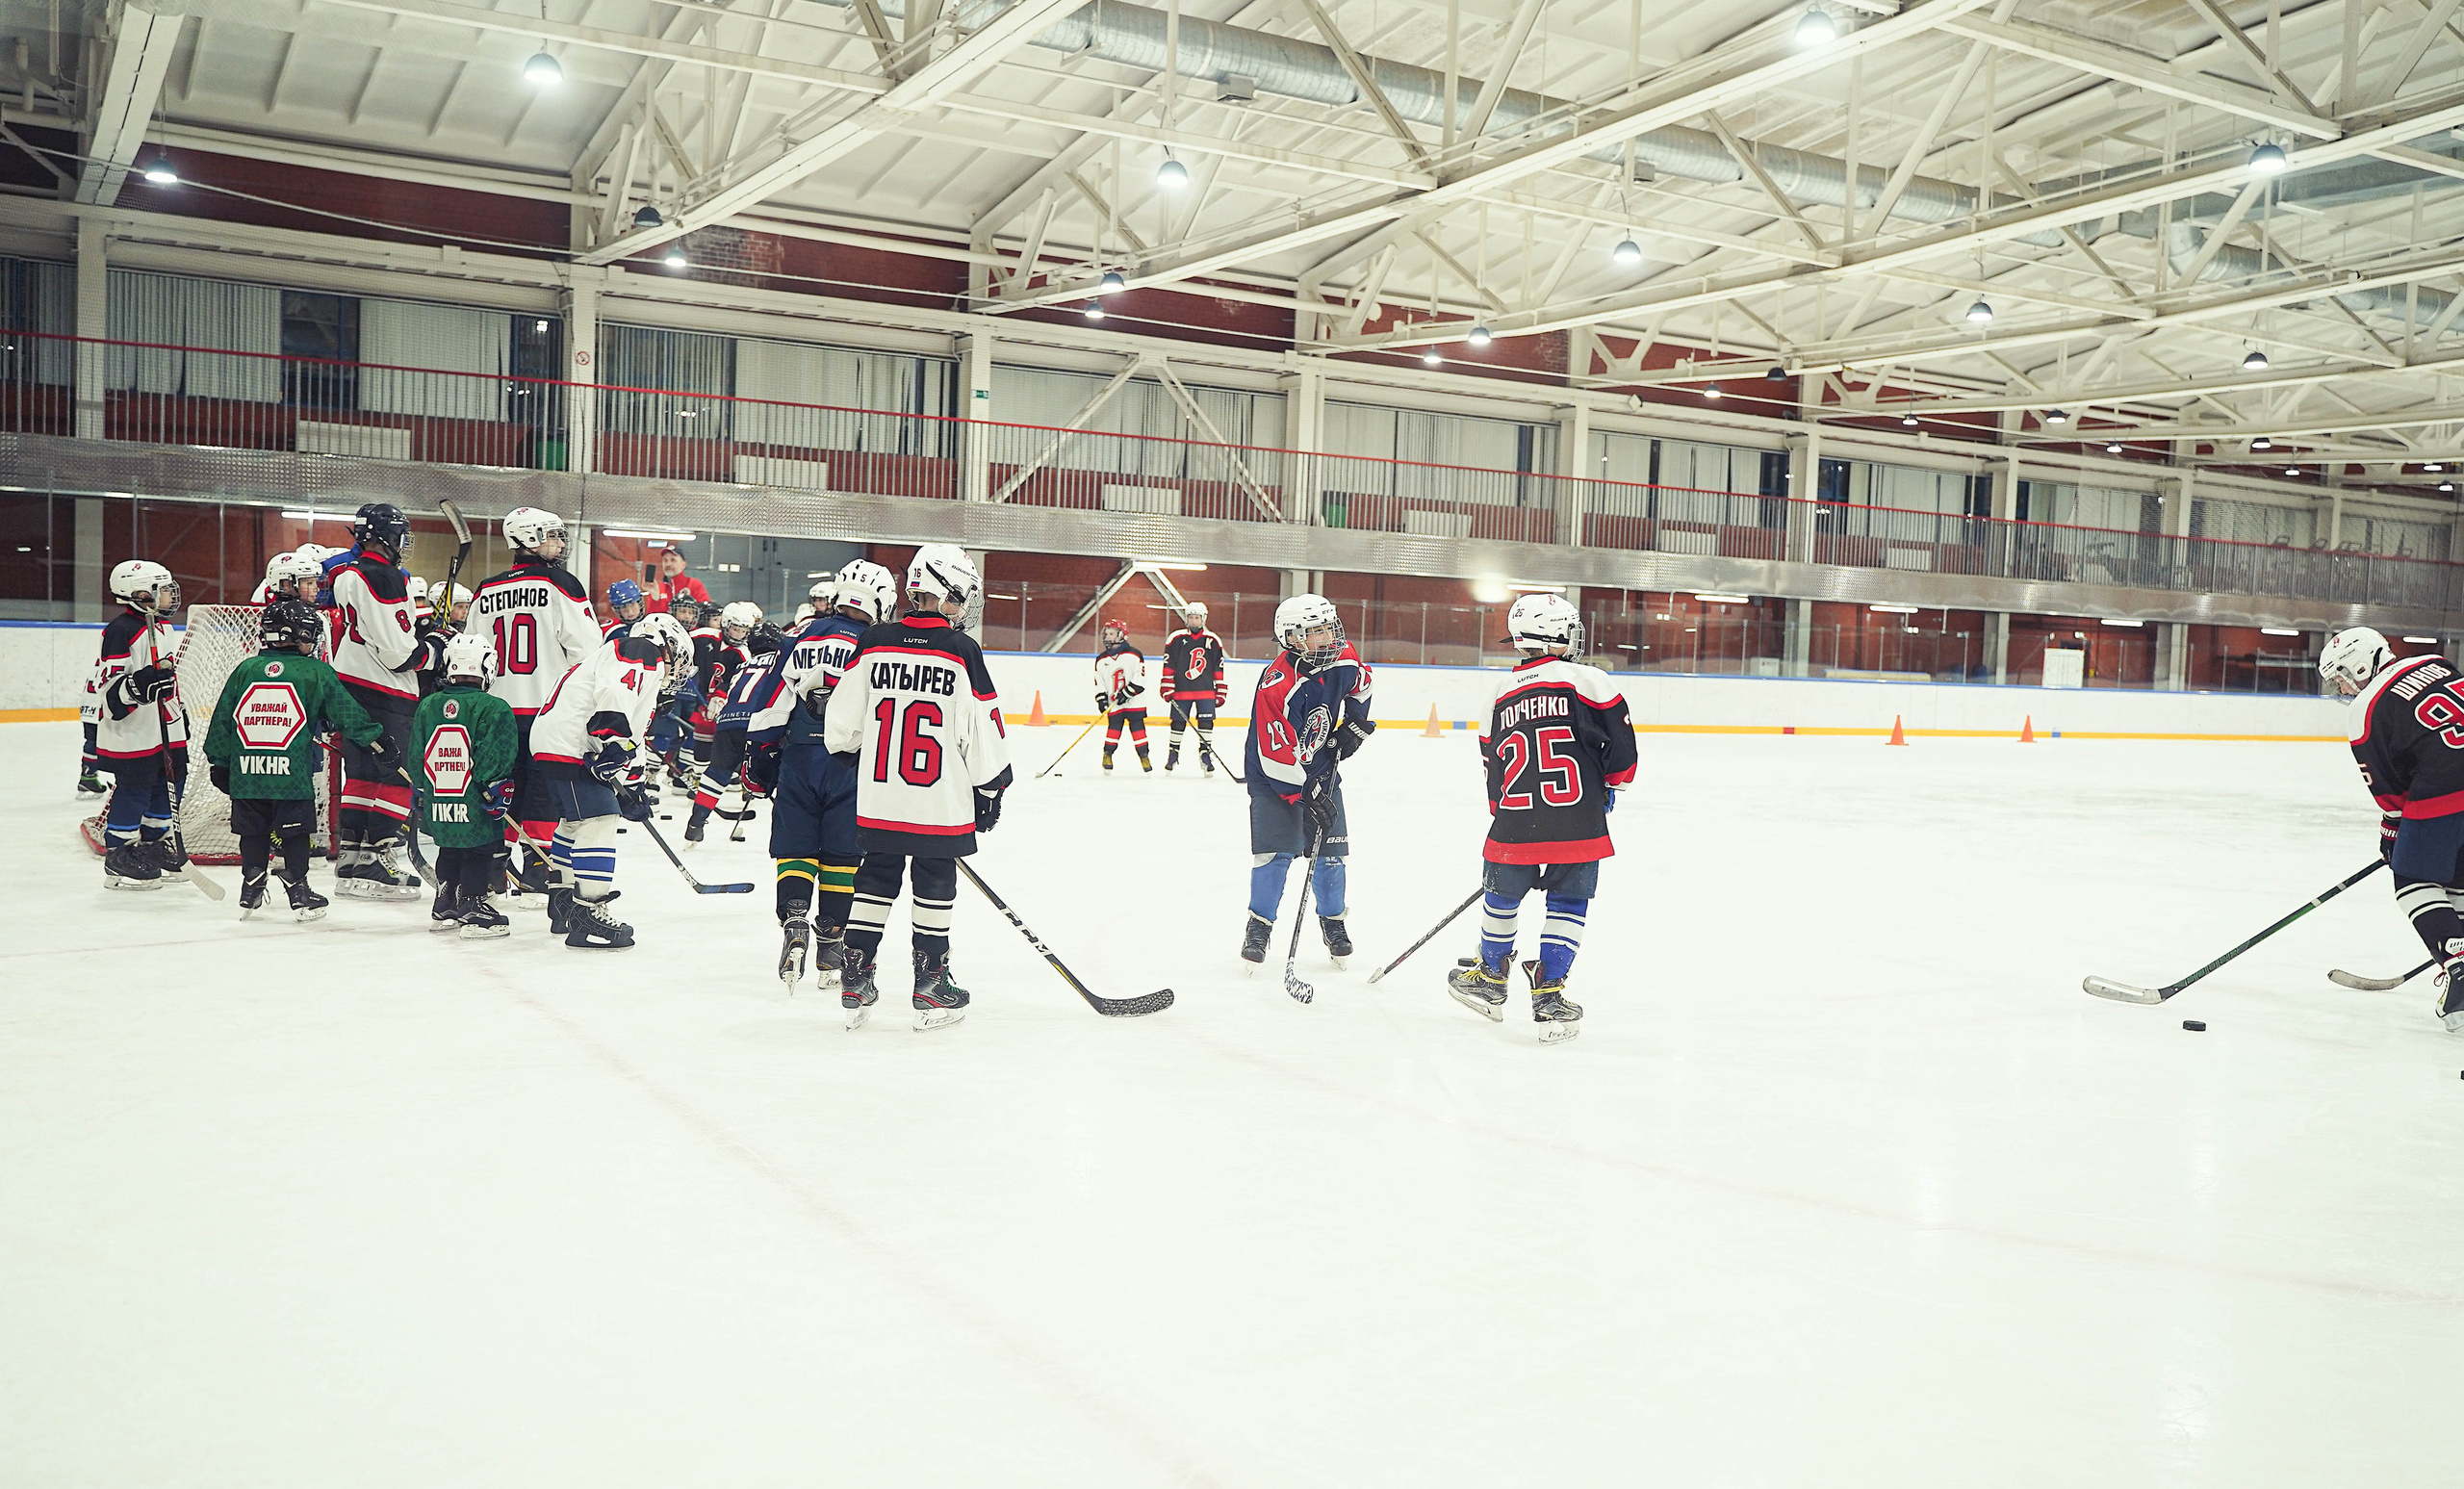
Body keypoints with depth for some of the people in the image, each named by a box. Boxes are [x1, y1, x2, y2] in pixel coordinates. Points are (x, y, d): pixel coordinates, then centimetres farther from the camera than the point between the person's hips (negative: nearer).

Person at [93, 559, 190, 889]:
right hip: (131, 734, -9)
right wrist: (140, 684, -34)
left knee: (170, 783, 14)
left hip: (166, 729, 9)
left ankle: (154, 843, 29)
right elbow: (106, 685, -19)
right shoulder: (120, 631, -16)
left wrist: (179, 710, 27)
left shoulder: (162, 626, 13)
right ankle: (118, 858, 5)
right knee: (133, 790, -5)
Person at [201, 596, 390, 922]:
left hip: (246, 772, 3)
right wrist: (380, 744, 12)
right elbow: (348, 715, 2)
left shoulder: (245, 670, 9)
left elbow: (222, 720, 13)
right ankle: (298, 893, 12)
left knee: (253, 831, 14)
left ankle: (250, 893, 20)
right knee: (294, 833, 6)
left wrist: (218, 761, 22)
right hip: (293, 773, -3)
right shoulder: (316, 673, -1)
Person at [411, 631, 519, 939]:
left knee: (449, 852, 20)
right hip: (475, 808, -6)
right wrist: (497, 795, -9)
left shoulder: (427, 706, 7)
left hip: (438, 808, 6)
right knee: (479, 855, 3)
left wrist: (422, 797, 22)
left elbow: (416, 761, 13)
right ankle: (473, 912, 1)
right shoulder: (495, 709, -12)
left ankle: (443, 909, 30)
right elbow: (495, 762, -17)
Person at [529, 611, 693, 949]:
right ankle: (588, 914, -16)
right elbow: (611, 691, -23)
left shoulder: (645, 677, 28)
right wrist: (615, 742, -30)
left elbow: (628, 737, 30)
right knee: (598, 819, -14)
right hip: (567, 743, -11)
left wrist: (628, 786, 25)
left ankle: (563, 903, 35)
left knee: (574, 821, 23)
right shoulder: (643, 651, -3)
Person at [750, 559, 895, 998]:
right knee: (842, 856, 7)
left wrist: (759, 756, 12)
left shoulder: (802, 636, 6)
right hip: (850, 763, -1)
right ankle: (830, 944, 10)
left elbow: (772, 700, 5)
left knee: (795, 847, 11)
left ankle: (794, 921, -8)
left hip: (798, 758, 2)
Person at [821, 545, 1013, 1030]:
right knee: (935, 885, 9)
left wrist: (850, 755, 25)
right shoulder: (962, 652, -10)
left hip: (877, 798, 3)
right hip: (942, 803, -3)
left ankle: (855, 979, 18)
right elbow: (983, 731, -7)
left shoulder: (873, 644, 0)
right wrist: (990, 789, 5)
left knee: (875, 880, 15)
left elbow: (841, 723, 4)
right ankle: (931, 988, 15)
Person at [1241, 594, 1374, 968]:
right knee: (1275, 851, -10)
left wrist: (1354, 724, 6)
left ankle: (1334, 923, 24)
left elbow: (1361, 684, 17)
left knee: (1329, 849, 5)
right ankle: (1259, 926, 6)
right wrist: (1306, 797, -30)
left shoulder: (1344, 660, -11)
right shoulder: (1278, 686, -30)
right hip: (1274, 776, -5)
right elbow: (1278, 756, -29)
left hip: (1321, 768, 5)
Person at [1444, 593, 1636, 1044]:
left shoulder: (1500, 696, 9)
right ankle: (1548, 996, 8)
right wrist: (1610, 790, 16)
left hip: (1515, 829, 3)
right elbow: (1622, 747, -3)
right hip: (1578, 831, -3)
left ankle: (1491, 980, 38)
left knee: (1500, 898, 23)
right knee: (1568, 908, 11)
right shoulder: (1588, 681, -4)